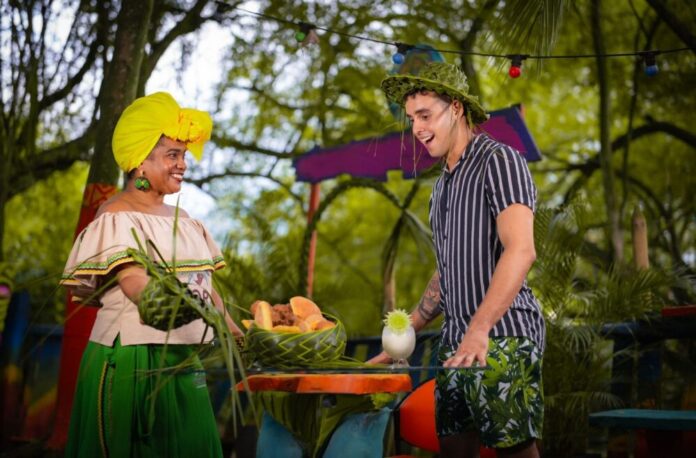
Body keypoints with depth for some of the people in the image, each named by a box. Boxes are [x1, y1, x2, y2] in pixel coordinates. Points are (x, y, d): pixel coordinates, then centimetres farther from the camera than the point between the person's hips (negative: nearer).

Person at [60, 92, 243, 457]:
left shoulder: (183, 221, 14)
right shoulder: (117, 217, -9)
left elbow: (204, 284, 18)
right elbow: (135, 284, -23)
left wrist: (235, 332, 14)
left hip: (183, 358, 7)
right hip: (130, 358, -7)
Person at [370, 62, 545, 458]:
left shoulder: (499, 161, -6)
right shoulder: (444, 183, 20)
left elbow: (520, 251, -19)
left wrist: (479, 330, -26)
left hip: (502, 337, -8)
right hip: (456, 339, 8)